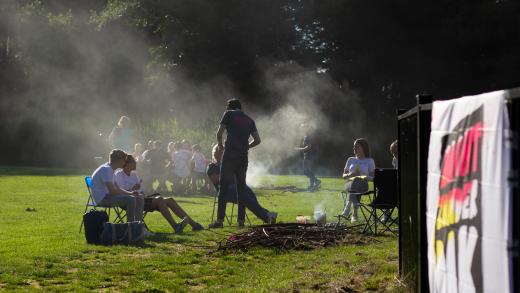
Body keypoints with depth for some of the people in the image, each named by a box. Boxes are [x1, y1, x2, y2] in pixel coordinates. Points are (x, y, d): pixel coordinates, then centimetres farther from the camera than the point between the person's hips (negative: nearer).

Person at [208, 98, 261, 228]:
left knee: (224, 186, -5)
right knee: (241, 186, 11)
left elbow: (219, 133, 1)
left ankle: (220, 219, -12)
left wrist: (220, 145, 17)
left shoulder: (229, 114, 6)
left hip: (230, 154, -5)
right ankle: (241, 219, 9)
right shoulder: (249, 120, 20)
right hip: (243, 156, 5)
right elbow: (257, 140, 15)